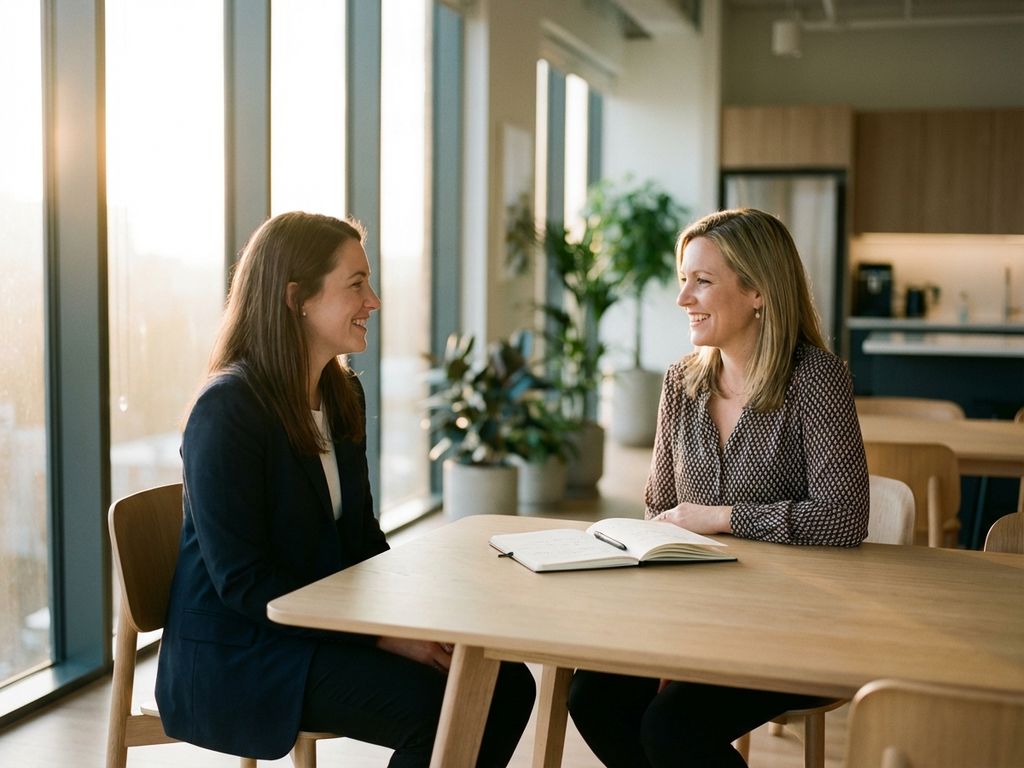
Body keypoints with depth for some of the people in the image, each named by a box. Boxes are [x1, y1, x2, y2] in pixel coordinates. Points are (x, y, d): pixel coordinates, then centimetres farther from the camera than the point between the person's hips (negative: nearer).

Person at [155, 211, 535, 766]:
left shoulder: (343, 396, 8)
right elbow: (242, 581, -21)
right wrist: (382, 634, -23)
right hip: (234, 655, -8)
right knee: (435, 706, -25)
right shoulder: (227, 410, -17)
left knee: (506, 684, -8)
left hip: (327, 630, 8)